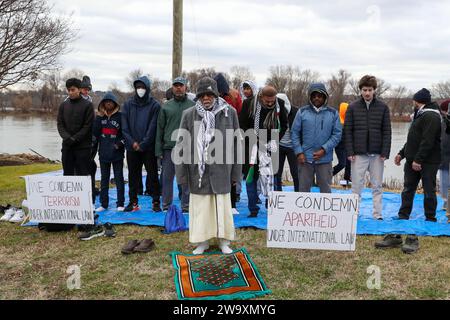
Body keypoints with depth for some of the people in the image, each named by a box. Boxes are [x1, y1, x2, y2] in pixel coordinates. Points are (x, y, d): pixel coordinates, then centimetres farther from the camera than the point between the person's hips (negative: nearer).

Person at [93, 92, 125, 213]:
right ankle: (103, 204, 17)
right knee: (104, 179, 10)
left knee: (119, 178, 3)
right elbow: (95, 132, -2)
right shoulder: (100, 116, 9)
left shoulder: (120, 116, -2)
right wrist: (99, 117, -7)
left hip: (117, 153, -4)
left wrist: (119, 144, -12)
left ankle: (120, 204, 9)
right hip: (103, 153, 4)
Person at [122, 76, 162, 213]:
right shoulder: (128, 104, 7)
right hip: (132, 148, 3)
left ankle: (156, 202, 11)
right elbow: (124, 127, 2)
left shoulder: (154, 105, -2)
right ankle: (133, 202, 19)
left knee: (153, 175, 2)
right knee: (133, 176, 10)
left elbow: (153, 128, -8)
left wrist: (143, 144, -13)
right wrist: (132, 142, -10)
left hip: (149, 147, -3)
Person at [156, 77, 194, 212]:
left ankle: (186, 206, 13)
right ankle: (166, 205, 18)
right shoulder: (166, 106, 9)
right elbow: (160, 129, 8)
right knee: (167, 178, 7)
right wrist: (158, 150, 2)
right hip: (168, 147, 2)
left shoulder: (193, 105, 5)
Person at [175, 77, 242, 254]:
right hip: (198, 170, 0)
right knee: (200, 206, 8)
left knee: (222, 206, 8)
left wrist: (235, 172, 3)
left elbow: (235, 143, 3)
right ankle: (202, 241, 25)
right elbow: (182, 145, 2)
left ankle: (224, 241, 25)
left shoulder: (229, 112, -1)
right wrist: (182, 173, -2)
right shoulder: (189, 115, 0)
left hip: (221, 170, 0)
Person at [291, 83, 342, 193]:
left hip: (325, 159, 0)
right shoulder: (302, 112, 4)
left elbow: (337, 134, 1)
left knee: (326, 189, 6)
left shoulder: (333, 113, 4)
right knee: (303, 188, 7)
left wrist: (324, 150, -11)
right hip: (305, 158, 0)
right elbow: (295, 133, 4)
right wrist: (299, 152, -6)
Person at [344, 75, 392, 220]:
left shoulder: (383, 107, 4)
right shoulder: (353, 107, 3)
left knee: (377, 186, 7)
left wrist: (385, 152, -6)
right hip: (359, 154, 0)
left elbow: (387, 131, 3)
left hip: (377, 154, 1)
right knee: (356, 186, 4)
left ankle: (378, 214, 15)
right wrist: (350, 152, -7)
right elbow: (347, 131, 1)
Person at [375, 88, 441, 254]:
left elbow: (428, 141, -21)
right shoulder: (420, 115, 20)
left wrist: (418, 159, -24)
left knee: (429, 193, 2)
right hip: (413, 161, 10)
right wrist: (402, 153, 21)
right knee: (407, 193, 6)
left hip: (427, 162, -10)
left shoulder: (431, 116, -12)